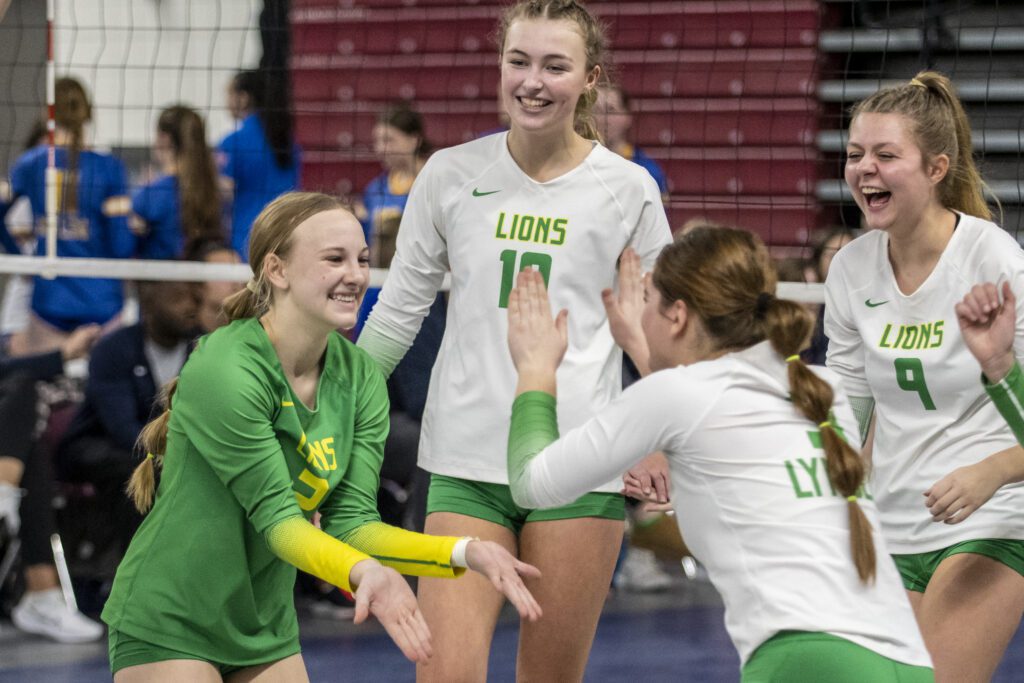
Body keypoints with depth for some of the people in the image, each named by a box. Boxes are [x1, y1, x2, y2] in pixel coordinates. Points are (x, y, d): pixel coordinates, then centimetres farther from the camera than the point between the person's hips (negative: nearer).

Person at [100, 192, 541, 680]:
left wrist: (465, 553, -22)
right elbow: (275, 515, -24)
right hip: (168, 632, -7)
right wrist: (363, 572, -41)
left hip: (267, 632, 7)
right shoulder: (223, 373, -22)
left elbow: (350, 520, -8)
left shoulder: (359, 377, -1)